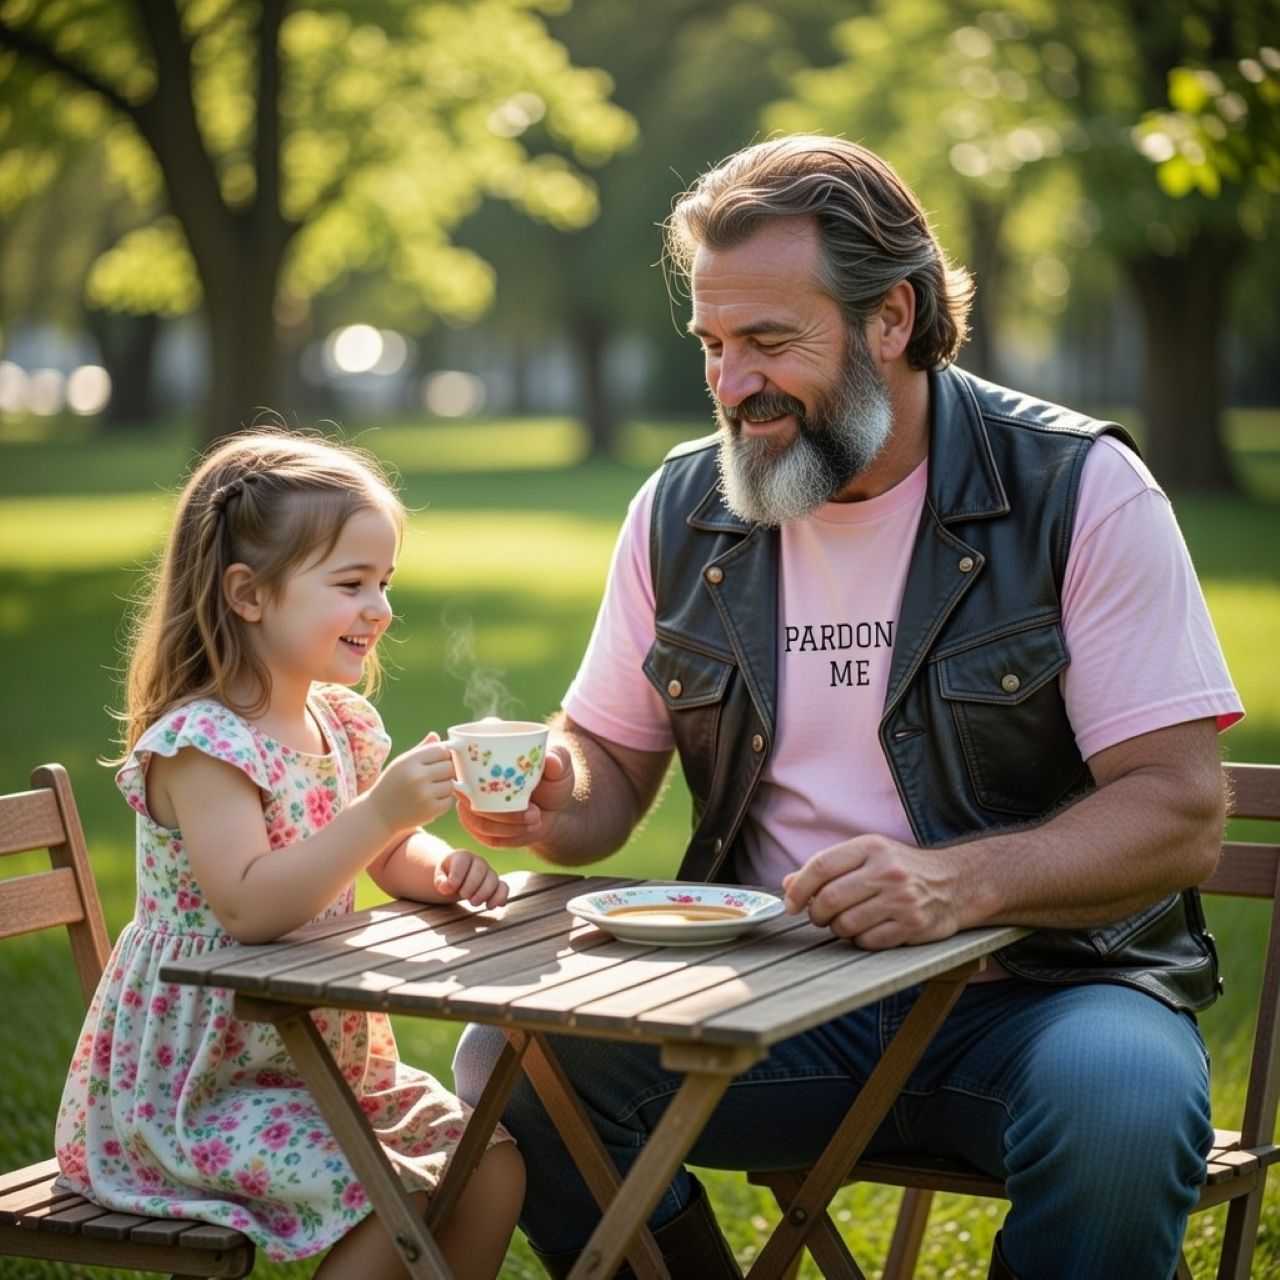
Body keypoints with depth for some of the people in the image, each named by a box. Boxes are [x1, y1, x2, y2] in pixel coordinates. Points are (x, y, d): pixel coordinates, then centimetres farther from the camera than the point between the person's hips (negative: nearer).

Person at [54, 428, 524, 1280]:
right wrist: (380, 813, -38)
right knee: (398, 1205, -22)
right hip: (193, 1081, -8)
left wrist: (445, 869, -6)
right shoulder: (197, 743, -21)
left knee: (494, 1166, -2)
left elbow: (391, 858, 18)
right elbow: (248, 909, -33)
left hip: (327, 1051, 8)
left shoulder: (344, 725, 5)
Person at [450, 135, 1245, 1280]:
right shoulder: (682, 510, 8)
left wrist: (960, 880, -29)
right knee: (512, 1057, -20)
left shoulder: (1076, 489, -7)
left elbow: (1179, 812, -12)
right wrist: (553, 803, -9)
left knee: (1124, 1105, -36)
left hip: (1041, 982, -3)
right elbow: (612, 764, 16)